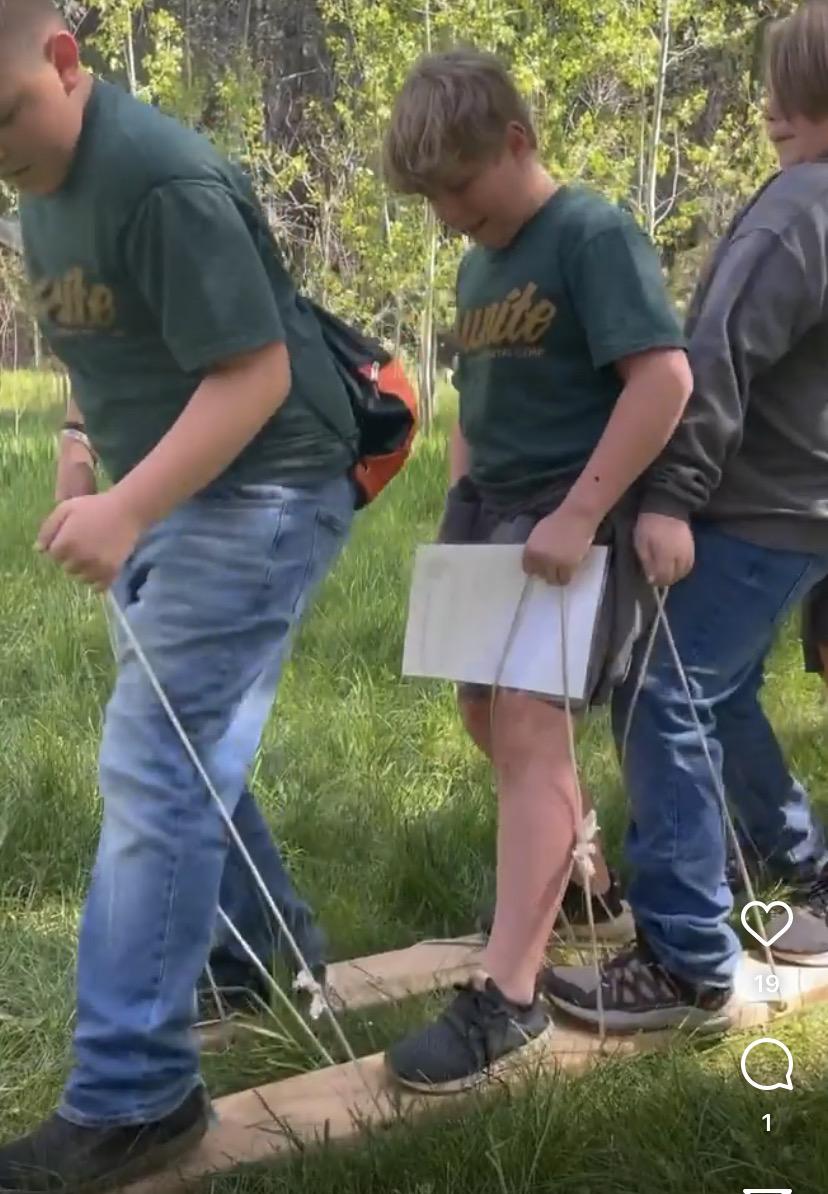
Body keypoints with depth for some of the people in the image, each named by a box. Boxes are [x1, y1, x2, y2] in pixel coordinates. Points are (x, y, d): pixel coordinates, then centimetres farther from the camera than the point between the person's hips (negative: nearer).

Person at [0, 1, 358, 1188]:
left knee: (153, 770, -12)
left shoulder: (164, 181, -22)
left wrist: (127, 508, -31)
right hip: (166, 492, 10)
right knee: (186, 751, 18)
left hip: (258, 496, -10)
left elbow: (254, 373, -25)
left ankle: (132, 1097, -4)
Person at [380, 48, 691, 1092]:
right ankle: (569, 865, 40)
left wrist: (579, 514, -25)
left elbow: (665, 377, -23)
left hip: (568, 515, -9)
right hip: (492, 508, 9)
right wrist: (454, 512, 16)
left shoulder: (593, 235, -13)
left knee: (529, 722, -15)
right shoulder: (478, 266, 14)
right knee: (485, 710, 16)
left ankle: (506, 994, -12)